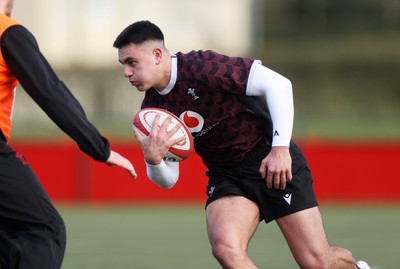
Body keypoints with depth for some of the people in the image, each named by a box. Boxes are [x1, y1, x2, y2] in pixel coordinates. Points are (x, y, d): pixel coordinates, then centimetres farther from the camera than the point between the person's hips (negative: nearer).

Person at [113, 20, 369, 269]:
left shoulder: (202, 66, -19)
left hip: (275, 162, -5)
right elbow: (168, 179, 5)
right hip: (226, 175, 5)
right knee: (225, 248, -26)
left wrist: (280, 147, -24)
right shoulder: (153, 109, 0)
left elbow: (277, 83, -20)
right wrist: (153, 160, -18)